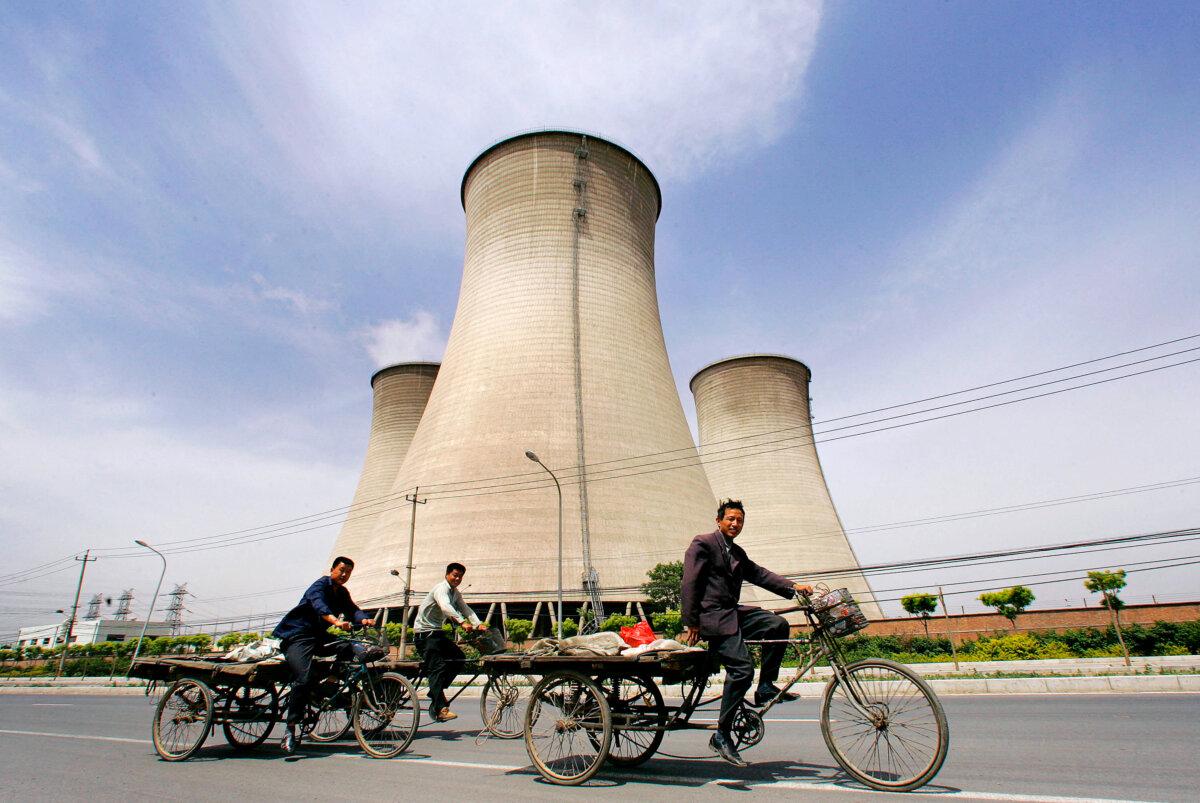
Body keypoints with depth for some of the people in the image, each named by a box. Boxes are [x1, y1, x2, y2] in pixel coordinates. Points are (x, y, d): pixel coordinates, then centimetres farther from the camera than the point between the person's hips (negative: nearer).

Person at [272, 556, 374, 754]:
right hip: (296, 636, -7)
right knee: (304, 679, -24)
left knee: (347, 648, -20)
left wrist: (364, 619, -29)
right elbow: (319, 605, -32)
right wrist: (336, 621, -51)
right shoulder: (320, 585, -11)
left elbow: (352, 609, -5)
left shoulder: (342, 593, 12)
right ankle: (290, 730, -16)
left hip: (317, 636, 7)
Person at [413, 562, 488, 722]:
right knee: (438, 667, -19)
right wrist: (462, 622, -51)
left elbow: (465, 609, 1)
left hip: (437, 631, 9)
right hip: (425, 632, -9)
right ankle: (440, 709, -24)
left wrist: (478, 624, -16)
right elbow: (445, 607, -38)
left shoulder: (456, 593, 10)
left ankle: (436, 692, 12)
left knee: (459, 658, 3)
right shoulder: (441, 589, -19)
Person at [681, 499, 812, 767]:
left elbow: (759, 574, 11)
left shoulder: (738, 553, 20)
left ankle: (766, 688, 4)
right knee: (741, 668, -17)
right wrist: (691, 623, -14)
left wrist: (792, 586, -3)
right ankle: (722, 735, -6)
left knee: (778, 624, -8)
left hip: (733, 613, 8)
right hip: (713, 616, -8)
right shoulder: (703, 544, -5)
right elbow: (689, 584, -10)